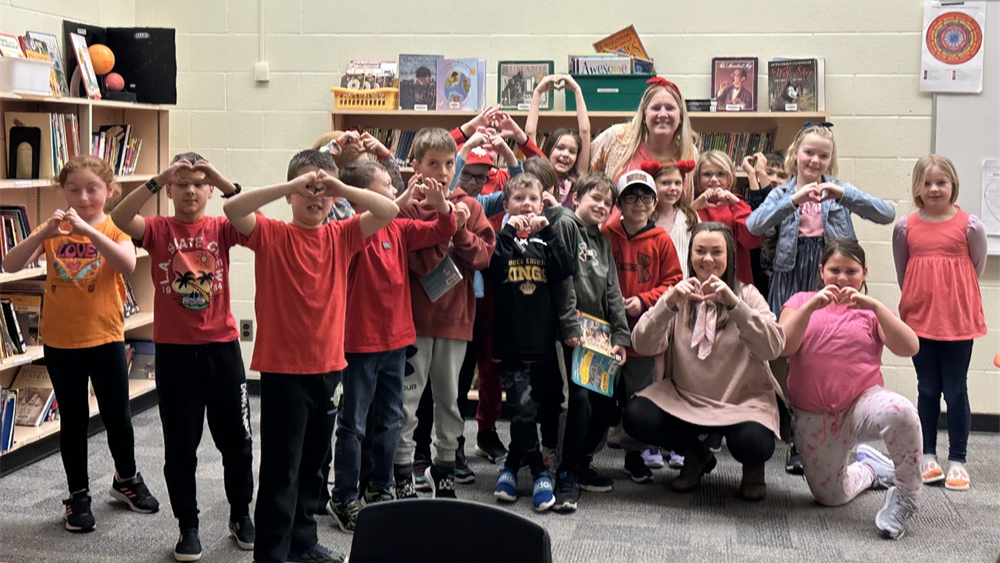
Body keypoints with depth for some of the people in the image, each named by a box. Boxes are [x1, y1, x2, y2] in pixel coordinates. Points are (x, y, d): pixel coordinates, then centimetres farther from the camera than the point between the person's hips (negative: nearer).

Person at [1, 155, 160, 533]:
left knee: (117, 416, 10)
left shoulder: (115, 228, -6)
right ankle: (78, 495, 22)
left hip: (105, 338, -1)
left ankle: (126, 480, 33)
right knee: (73, 420, 10)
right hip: (60, 341, 1)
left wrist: (86, 228, -34)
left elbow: (127, 265, -27)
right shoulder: (52, 230, 0)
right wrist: (44, 233, -25)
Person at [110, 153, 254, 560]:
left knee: (236, 439, 11)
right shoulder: (158, 229, -2)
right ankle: (188, 526, 22)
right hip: (174, 350, -1)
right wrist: (158, 180, -30)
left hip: (222, 347, 1)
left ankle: (241, 515, 30)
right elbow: (120, 218, -21)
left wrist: (224, 183, -30)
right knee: (180, 446, 8)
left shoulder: (220, 229, 0)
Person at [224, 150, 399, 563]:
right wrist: (290, 186, -29)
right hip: (282, 370, -5)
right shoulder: (271, 235, -6)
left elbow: (389, 211, -5)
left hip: (328, 368, 5)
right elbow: (232, 208, -23)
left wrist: (341, 188, -19)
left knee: (313, 463, 18)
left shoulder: (341, 236, 4)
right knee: (280, 469, -1)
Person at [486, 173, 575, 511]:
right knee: (523, 406, -12)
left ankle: (511, 467, 23)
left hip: (542, 339, 3)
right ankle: (539, 473, -2)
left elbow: (566, 271, -5)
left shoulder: (545, 239, 13)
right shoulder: (501, 237, 5)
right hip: (510, 339, -3)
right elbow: (490, 270, -15)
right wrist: (509, 232, -16)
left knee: (528, 407, 9)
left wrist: (547, 233, -11)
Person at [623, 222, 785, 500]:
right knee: (635, 416, -23)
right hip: (685, 399, 3)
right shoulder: (680, 296, 6)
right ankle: (696, 455, 7)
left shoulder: (746, 294, 0)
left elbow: (773, 347, -18)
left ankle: (753, 467, 8)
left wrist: (734, 304, -28)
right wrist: (668, 303, -25)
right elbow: (643, 345, -10)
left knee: (753, 443, -33)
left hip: (743, 401, -2)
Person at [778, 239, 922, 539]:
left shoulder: (869, 311, 7)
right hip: (813, 417, 1)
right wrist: (811, 306, -21)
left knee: (901, 411, -36)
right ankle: (869, 468, 36)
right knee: (829, 497, 3)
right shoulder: (801, 302, 7)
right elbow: (784, 347, -11)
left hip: (862, 402, -1)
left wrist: (874, 307, -20)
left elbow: (909, 347, -11)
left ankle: (905, 496, -16)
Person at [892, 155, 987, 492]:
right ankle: (928, 456, 19)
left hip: (958, 321, -2)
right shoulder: (905, 228, 0)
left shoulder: (970, 226, -6)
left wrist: (952, 295, 10)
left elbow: (977, 268, 6)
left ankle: (957, 460, 11)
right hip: (919, 320, 2)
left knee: (956, 391, 4)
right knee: (927, 390, 10)